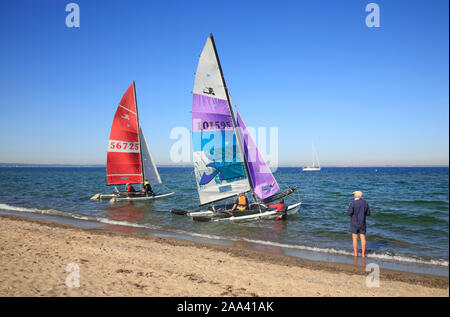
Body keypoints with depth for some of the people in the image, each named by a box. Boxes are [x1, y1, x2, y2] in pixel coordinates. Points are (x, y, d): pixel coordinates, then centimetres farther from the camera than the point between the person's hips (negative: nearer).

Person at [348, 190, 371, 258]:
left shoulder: (352, 203, -13)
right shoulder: (365, 203, 1)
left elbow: (349, 213, -15)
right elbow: (368, 213, 5)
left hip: (354, 223, -3)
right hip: (362, 223, 3)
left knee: (355, 238, 3)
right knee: (363, 238, 7)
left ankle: (355, 253, 4)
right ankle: (363, 253, 7)